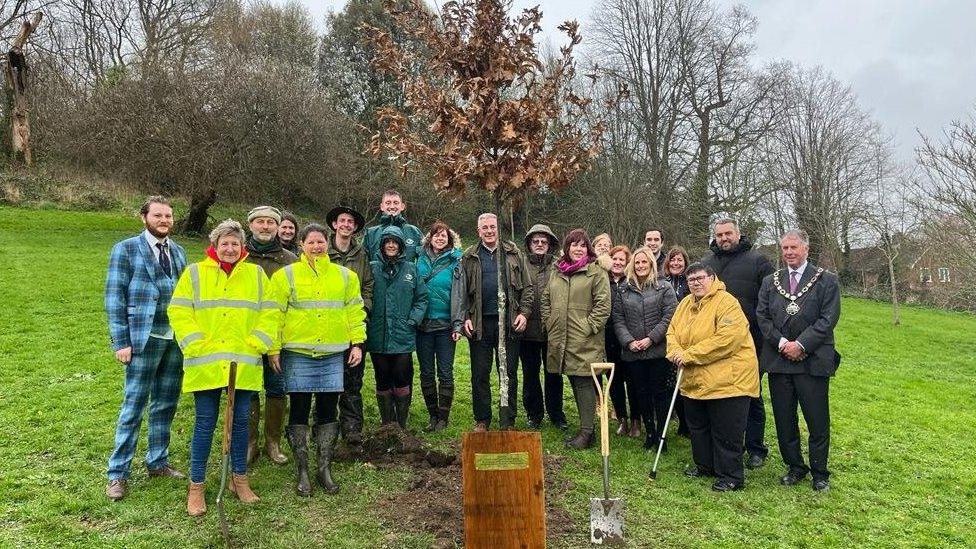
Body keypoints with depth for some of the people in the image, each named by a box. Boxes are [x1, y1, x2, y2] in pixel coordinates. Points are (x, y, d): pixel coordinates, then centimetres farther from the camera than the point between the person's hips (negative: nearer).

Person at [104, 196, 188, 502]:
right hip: (144, 339, -5)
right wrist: (120, 342, -10)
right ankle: (117, 474, 13)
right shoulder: (125, 249, -2)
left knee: (165, 405, 13)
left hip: (177, 339, 5)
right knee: (133, 406, 1)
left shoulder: (178, 252, 12)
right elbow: (114, 298, -5)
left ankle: (158, 462, 27)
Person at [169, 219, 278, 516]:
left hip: (244, 364, 2)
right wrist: (197, 345, -11)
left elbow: (269, 313, 5)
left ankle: (239, 479, 26)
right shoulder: (194, 273, 4)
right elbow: (179, 312, -1)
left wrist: (257, 344, -6)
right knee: (205, 423, 3)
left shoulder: (256, 274, 9)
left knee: (240, 421, 10)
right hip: (205, 363, -2)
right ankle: (196, 486, 17)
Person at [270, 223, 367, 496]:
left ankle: (324, 468, 20)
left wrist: (357, 343, 4)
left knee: (328, 412, 7)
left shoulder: (345, 276, 10)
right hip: (298, 354, -2)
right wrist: (273, 349, -4)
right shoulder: (286, 275, 2)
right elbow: (274, 315, 0)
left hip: (333, 355, 2)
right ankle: (302, 471, 16)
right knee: (299, 412, 4)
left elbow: (355, 311, 11)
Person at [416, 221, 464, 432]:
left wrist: (457, 325, -9)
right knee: (426, 373, 9)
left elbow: (458, 295, -3)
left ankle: (443, 417, 13)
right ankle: (433, 415, 22)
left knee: (445, 373, 1)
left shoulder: (455, 262, 0)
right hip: (423, 324, 2)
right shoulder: (420, 260, 6)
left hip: (445, 325, -2)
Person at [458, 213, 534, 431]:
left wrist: (524, 313, -5)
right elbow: (462, 290, 7)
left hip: (509, 322, 0)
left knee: (509, 374, 6)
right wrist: (465, 318, -4)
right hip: (480, 324, 0)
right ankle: (482, 420, 18)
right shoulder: (469, 257, 8)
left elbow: (528, 287, 7)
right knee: (480, 374, 6)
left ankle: (508, 422, 17)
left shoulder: (514, 253, 8)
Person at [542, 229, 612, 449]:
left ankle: (586, 431, 1)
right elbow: (546, 300, 21)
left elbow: (603, 305, -9)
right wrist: (549, 323, 11)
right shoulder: (557, 272, 14)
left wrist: (588, 327, -13)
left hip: (585, 342, -6)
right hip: (560, 340, 6)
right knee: (574, 383, 13)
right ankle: (586, 427, 24)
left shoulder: (596, 272, -3)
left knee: (584, 383, -5)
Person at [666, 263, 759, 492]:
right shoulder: (686, 304, 10)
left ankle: (732, 476, 12)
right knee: (697, 426, 18)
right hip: (695, 381, 8)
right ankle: (705, 465, 35)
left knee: (725, 431, -2)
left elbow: (727, 338, -27)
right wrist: (676, 351, -11)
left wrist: (690, 354, -24)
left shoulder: (727, 303, -16)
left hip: (727, 380, -8)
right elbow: (672, 331, 13)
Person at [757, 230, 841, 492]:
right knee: (784, 420, 10)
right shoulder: (770, 281, 10)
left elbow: (828, 319, -7)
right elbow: (762, 317, 4)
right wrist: (781, 343, -9)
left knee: (818, 421, 4)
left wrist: (801, 344, -14)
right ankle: (795, 467, 26)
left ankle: (820, 473, 20)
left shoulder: (827, 280, 1)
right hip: (778, 360, 3)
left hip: (813, 361, -3)